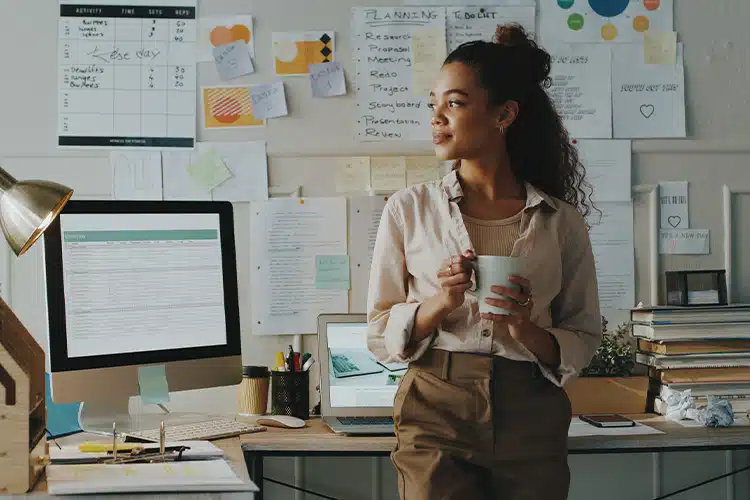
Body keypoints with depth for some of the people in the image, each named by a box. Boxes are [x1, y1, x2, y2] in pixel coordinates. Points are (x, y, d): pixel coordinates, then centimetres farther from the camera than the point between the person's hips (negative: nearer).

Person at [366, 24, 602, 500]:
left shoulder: (562, 222, 3)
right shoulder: (410, 209, 3)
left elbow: (584, 341, 7)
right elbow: (379, 335, 4)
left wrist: (527, 329, -13)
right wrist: (439, 304, -14)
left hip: (531, 419, 1)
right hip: (436, 411, -1)